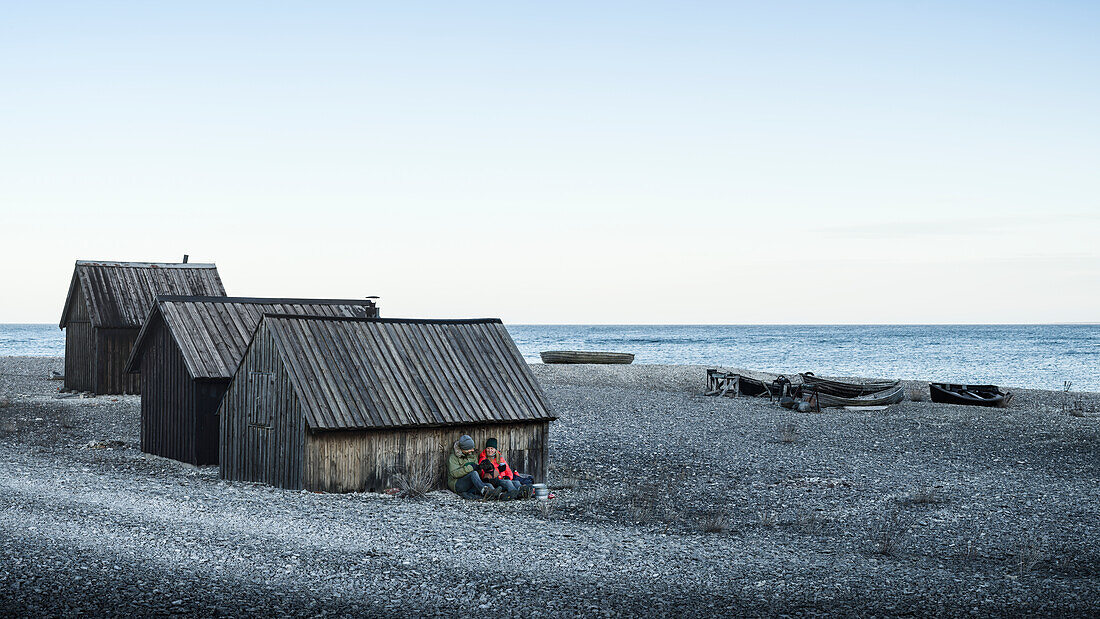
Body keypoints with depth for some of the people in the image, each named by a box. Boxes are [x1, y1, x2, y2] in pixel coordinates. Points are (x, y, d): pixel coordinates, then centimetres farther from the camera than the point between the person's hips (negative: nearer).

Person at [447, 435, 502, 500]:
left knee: (489, 485, -25)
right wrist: (470, 468, -25)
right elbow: (454, 473, -16)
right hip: (457, 485, -6)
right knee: (473, 473, -35)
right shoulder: (453, 457, 0)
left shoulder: (473, 457, 20)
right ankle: (485, 492, -58)